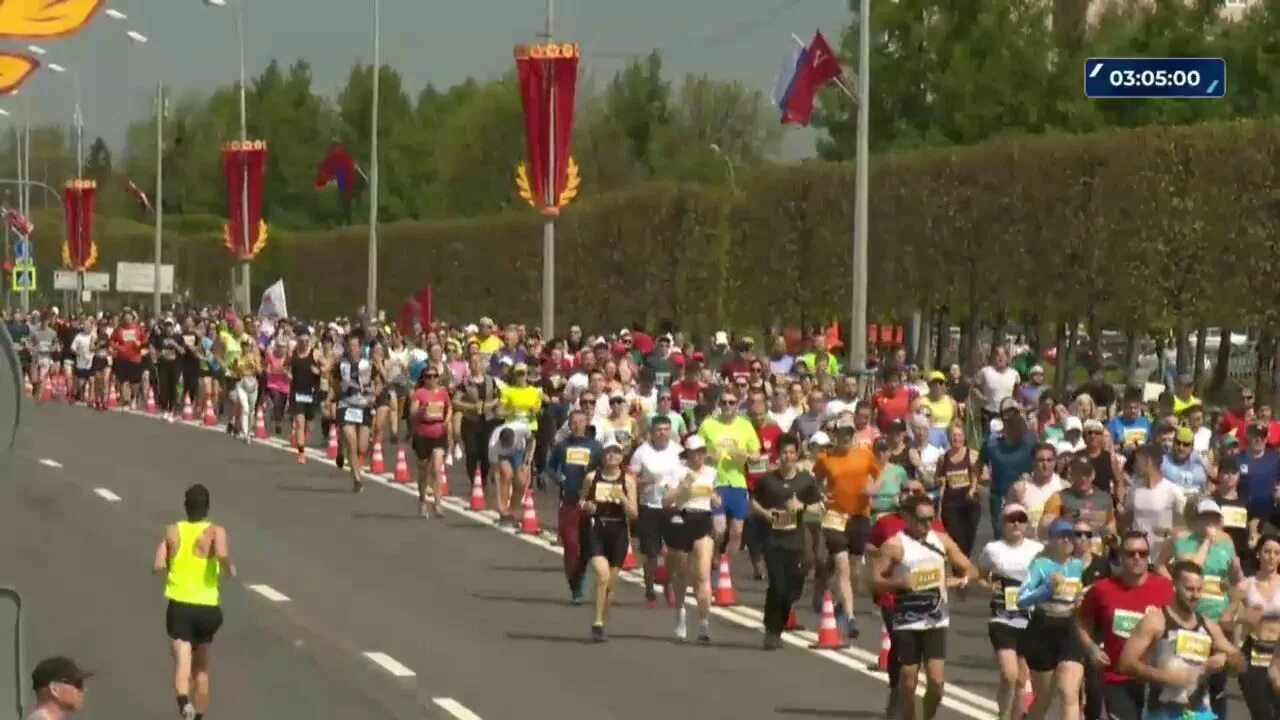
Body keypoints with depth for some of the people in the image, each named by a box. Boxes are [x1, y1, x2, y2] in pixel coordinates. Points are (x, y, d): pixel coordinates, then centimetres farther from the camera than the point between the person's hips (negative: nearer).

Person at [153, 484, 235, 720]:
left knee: (182, 661, -12)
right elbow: (222, 554, -24)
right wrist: (230, 568, -4)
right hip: (207, 609, 0)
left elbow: (158, 565, -4)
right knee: (201, 665, 21)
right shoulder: (215, 531, -4)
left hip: (179, 607, 0)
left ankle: (184, 700, -41)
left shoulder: (173, 531, 4)